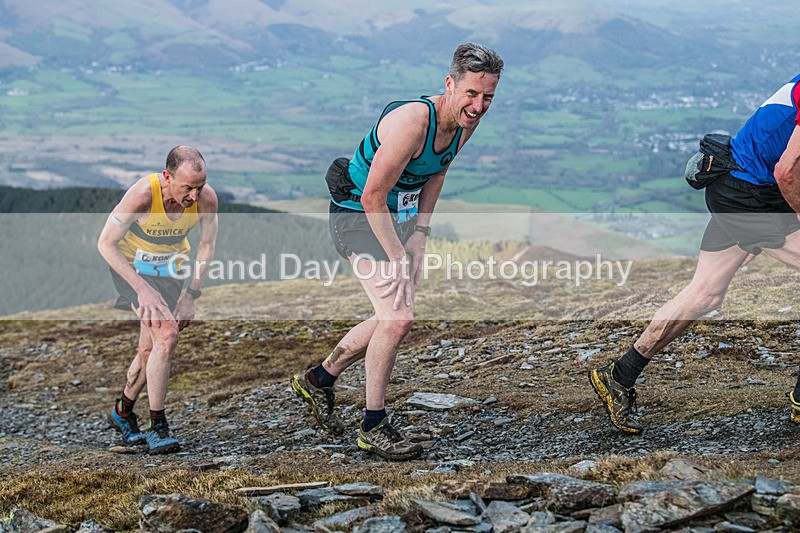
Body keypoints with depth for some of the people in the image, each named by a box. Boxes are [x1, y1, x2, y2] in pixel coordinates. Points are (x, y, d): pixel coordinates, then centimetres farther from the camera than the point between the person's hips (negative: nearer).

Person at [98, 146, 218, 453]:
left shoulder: (206, 198, -22)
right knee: (166, 336, -22)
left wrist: (191, 295, -9)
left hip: (170, 268, 5)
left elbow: (207, 245, -4)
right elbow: (106, 244, -24)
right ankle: (157, 428, -13)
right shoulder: (142, 195, -34)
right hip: (132, 265, -5)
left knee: (150, 350, 8)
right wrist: (142, 289, -29)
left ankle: (122, 412, 34)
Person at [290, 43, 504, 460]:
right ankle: (373, 426, -2)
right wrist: (397, 257, -21)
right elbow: (372, 197, -27)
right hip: (358, 217, -9)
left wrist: (420, 233, 4)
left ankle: (318, 379, 34)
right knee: (397, 318, -16)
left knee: (394, 319, 14)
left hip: (400, 217, 9)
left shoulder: (466, 123, -7)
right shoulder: (412, 121, -32)